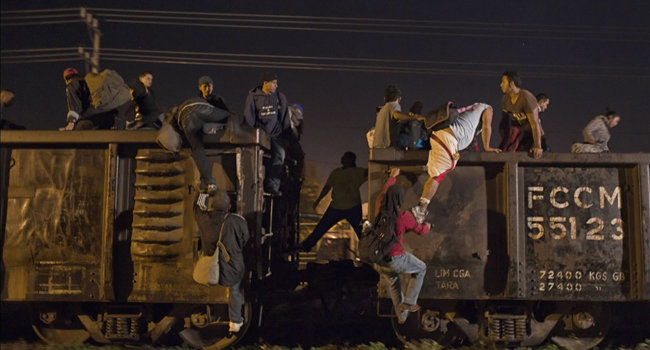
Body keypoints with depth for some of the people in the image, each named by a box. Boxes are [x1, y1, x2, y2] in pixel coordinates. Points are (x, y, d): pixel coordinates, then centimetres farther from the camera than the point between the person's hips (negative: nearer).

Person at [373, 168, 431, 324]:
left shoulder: (379, 210, -7)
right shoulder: (403, 216, -19)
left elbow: (382, 194, 16)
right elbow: (419, 230, -1)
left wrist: (392, 177, 30)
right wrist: (427, 227, 24)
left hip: (379, 261, 5)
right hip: (396, 259, -5)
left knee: (393, 286, 27)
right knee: (420, 268, 22)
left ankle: (401, 316, 43)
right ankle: (409, 303, 19)